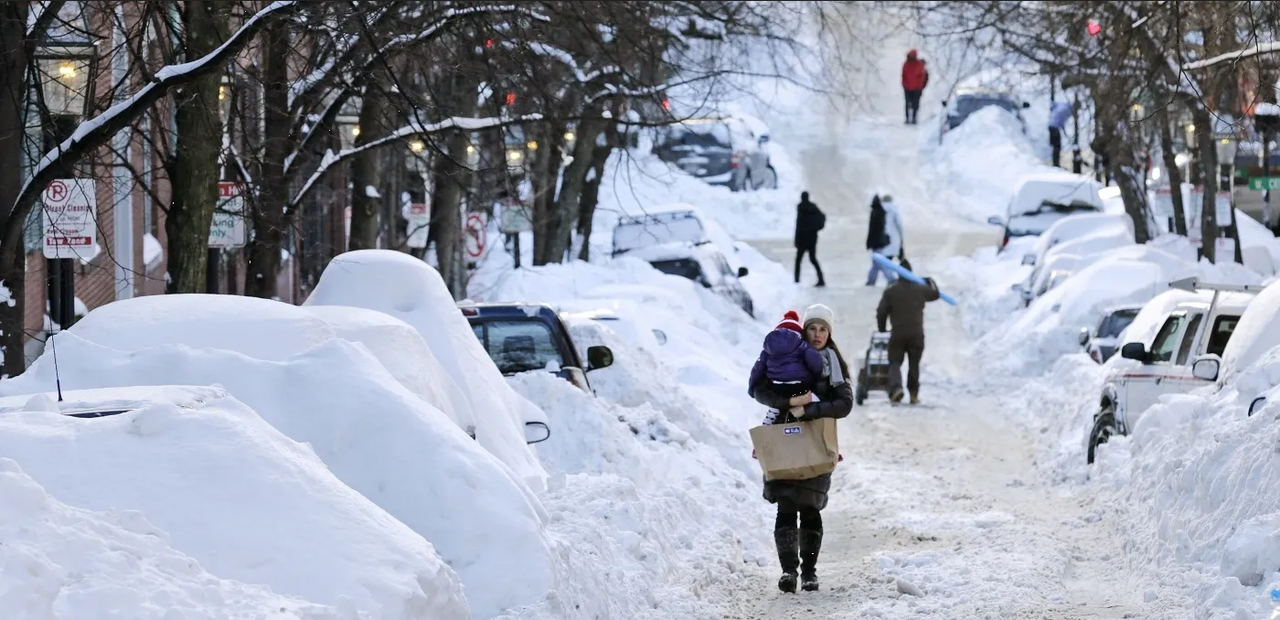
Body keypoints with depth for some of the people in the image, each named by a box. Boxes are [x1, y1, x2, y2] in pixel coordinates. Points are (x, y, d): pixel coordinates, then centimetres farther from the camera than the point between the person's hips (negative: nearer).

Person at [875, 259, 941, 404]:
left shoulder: (891, 291, -6)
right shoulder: (920, 289, 0)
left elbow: (881, 312, -5)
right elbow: (936, 294, 20)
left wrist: (882, 329, 10)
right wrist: (931, 282, 40)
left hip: (897, 334, -2)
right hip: (917, 334, 2)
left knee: (895, 362, 3)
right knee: (914, 364, 13)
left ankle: (896, 387, -22)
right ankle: (914, 394, 15)